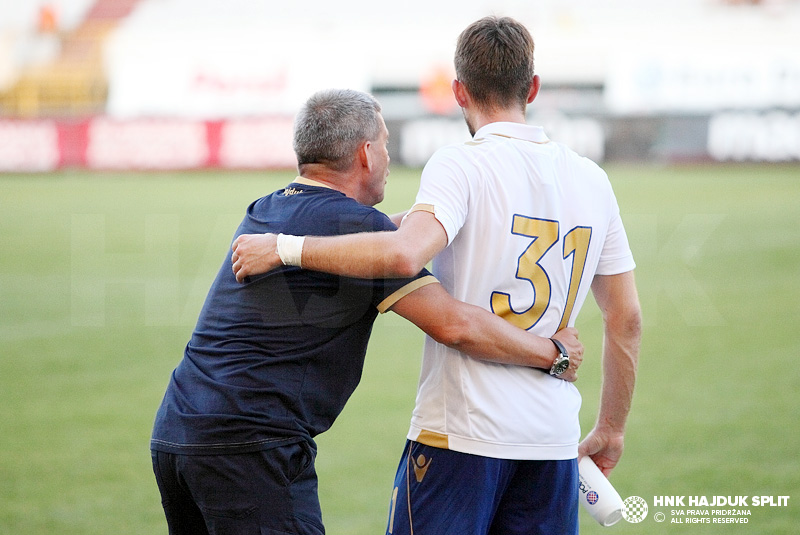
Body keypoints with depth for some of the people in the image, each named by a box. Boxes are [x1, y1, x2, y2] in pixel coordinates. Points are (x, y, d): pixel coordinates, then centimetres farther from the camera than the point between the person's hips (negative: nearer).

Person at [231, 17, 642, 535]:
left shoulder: (462, 165, -7)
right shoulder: (593, 181, 11)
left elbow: (404, 255, -27)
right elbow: (627, 319, 15)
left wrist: (284, 248, -18)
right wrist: (611, 430, 25)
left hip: (461, 433, -5)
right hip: (555, 443, 5)